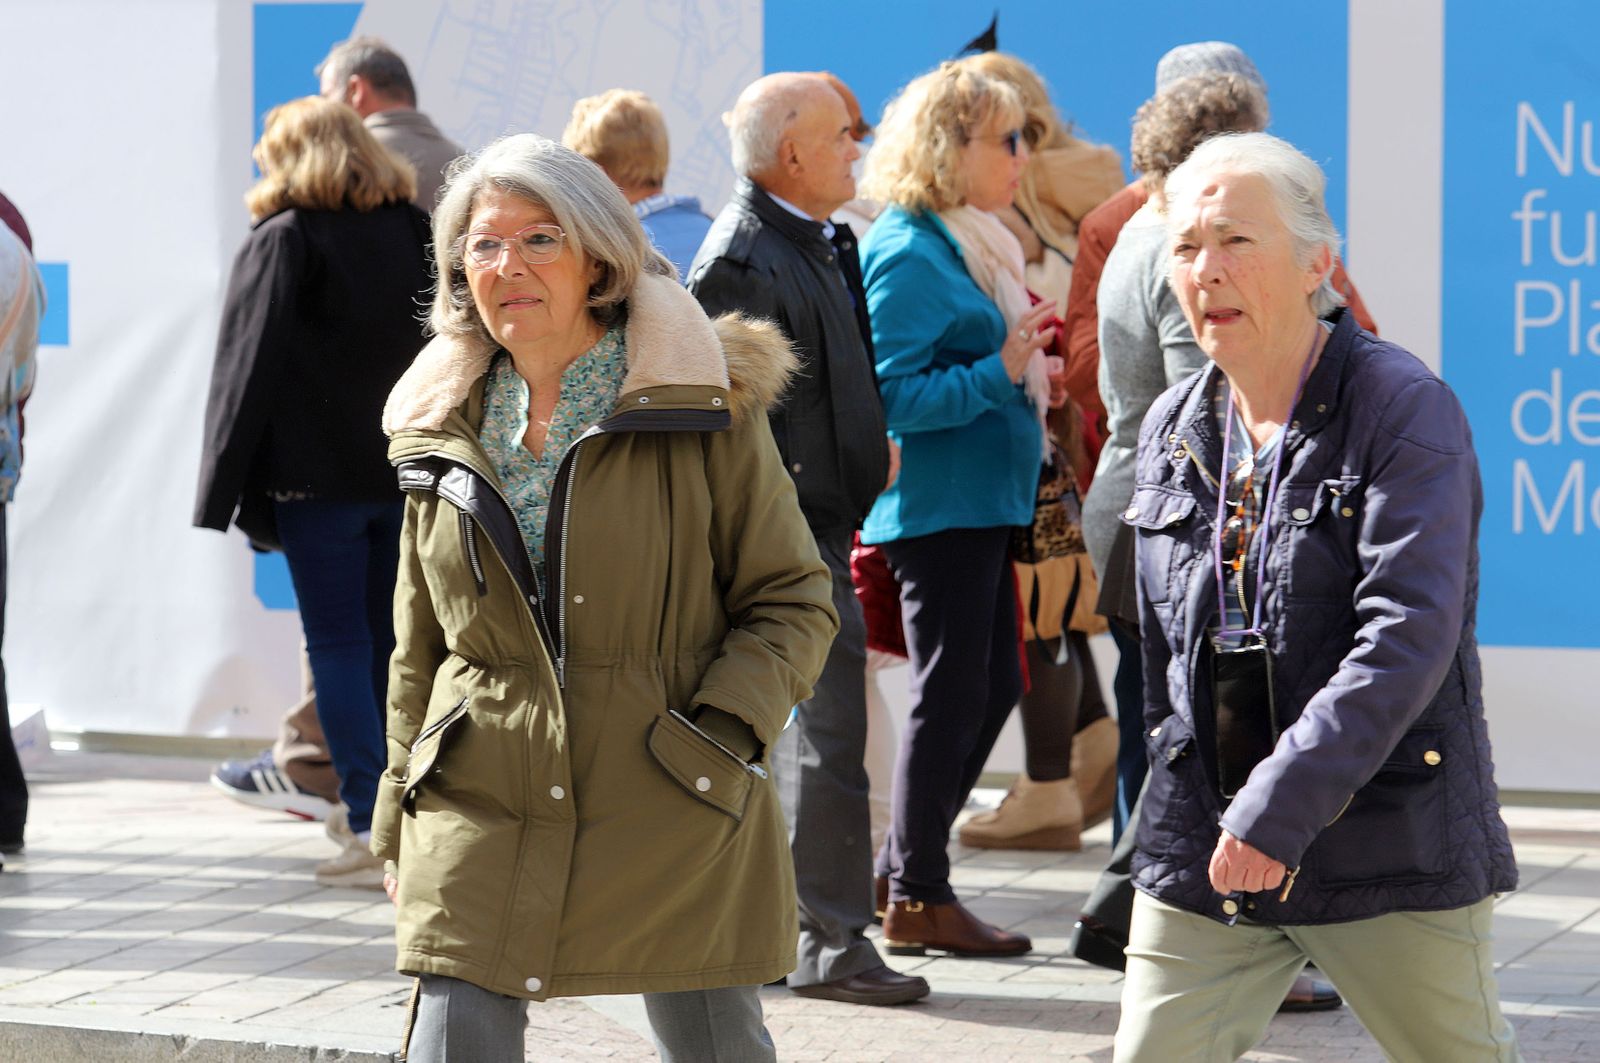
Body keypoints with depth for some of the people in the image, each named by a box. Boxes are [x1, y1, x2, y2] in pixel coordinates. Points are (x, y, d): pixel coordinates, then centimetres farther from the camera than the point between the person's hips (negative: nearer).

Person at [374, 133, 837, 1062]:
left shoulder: (702, 402, -2)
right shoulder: (444, 428, 9)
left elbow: (794, 599, 1)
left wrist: (723, 731, -15)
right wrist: (400, 818, 12)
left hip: (675, 812, -2)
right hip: (483, 808, 2)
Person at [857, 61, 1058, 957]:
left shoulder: (968, 245, 15)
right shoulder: (907, 255, -15)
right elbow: (895, 396, -20)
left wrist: (1023, 366, 12)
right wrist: (997, 372, -26)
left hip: (983, 505, 10)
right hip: (938, 506, -10)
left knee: (993, 684, 12)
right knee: (952, 692, -4)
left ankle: (905, 873, 20)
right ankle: (918, 900, 4)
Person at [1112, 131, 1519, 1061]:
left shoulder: (1405, 409, -10)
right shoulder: (1174, 429, 9)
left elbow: (1408, 633, -21)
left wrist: (1283, 806, -26)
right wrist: (1189, 801, 14)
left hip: (1390, 843, -5)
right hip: (1204, 847, 5)